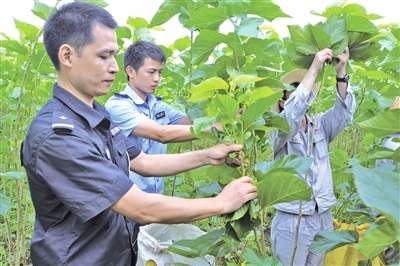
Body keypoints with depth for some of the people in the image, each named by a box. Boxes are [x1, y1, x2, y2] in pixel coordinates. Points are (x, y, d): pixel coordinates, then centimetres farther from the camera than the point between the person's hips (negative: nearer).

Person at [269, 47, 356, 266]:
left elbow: (344, 113, -11)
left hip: (323, 218, 5)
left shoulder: (320, 125, 6)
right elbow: (292, 116, -27)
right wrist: (314, 70, -28)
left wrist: (340, 72, -24)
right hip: (291, 222, -4)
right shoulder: (279, 130, -7)